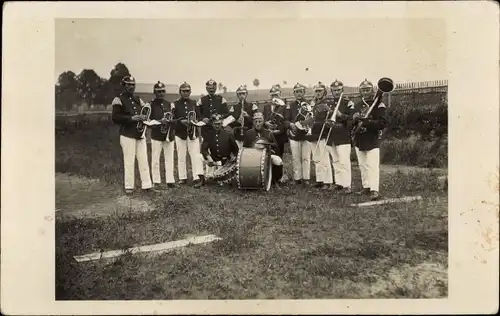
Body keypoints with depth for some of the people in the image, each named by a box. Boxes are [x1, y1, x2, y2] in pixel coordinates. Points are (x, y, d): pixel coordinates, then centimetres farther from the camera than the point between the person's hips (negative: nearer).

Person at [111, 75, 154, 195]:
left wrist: (144, 117, -3)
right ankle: (129, 187, 6)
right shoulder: (119, 100, -3)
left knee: (144, 160, 4)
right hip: (127, 135, -6)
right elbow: (115, 118, -12)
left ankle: (147, 185, 8)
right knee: (129, 161, -4)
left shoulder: (138, 99, 17)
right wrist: (131, 118, -21)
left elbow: (146, 112, 21)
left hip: (140, 134, 6)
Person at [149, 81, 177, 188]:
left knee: (170, 158, 3)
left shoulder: (169, 104, 15)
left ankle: (170, 180, 9)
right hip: (156, 136, -4)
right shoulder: (151, 105, -1)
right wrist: (159, 121, -18)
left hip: (169, 135, 4)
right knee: (155, 159, -1)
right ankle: (156, 181, 7)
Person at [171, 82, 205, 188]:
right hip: (180, 133, 0)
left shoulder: (195, 103, 12)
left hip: (193, 132, 1)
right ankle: (182, 177, 14)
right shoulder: (175, 104, 5)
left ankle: (198, 178, -11)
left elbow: (199, 117, 13)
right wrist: (181, 121, -17)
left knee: (196, 155, -9)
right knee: (181, 156, 5)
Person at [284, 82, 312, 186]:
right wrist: (291, 124, -16)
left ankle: (306, 178, 7)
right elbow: (286, 120, 5)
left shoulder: (309, 104, 6)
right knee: (295, 158, 3)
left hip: (306, 134, -1)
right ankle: (297, 178, 11)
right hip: (294, 135, 1)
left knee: (306, 158, 0)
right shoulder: (290, 105, 9)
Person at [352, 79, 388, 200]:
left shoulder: (378, 105, -5)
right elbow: (351, 122, 14)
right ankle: (366, 187, 21)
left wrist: (367, 122, -24)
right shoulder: (357, 105, 15)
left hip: (372, 140, -6)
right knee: (362, 166, 12)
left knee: (372, 166, -13)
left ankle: (374, 190, -15)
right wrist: (354, 119, -10)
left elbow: (383, 123, -13)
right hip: (359, 140, 6)